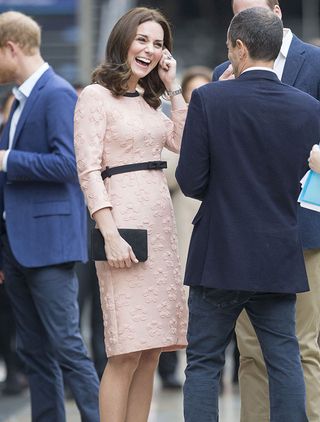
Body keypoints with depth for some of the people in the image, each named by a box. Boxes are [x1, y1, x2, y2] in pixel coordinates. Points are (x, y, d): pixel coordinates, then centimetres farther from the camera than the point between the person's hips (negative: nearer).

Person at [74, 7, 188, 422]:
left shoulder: (149, 100, 19)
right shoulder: (96, 96, -4)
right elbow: (88, 170, -11)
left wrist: (173, 88, 10)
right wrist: (111, 235, -20)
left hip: (160, 220, 8)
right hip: (124, 217, -8)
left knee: (152, 348, 5)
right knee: (128, 350, -11)